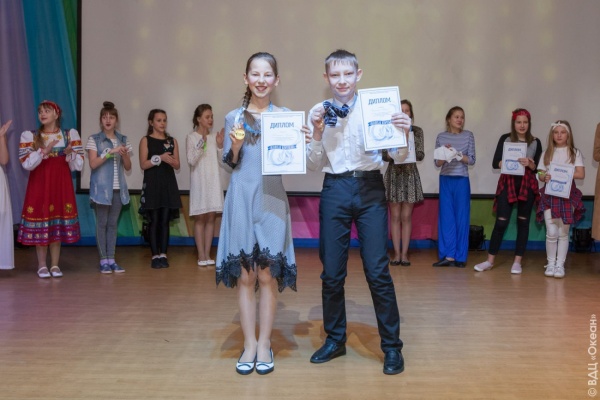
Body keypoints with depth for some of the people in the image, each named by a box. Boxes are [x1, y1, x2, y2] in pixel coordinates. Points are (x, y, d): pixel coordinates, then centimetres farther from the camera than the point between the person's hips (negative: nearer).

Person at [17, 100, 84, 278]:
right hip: (39, 185, -1)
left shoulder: (70, 135, 5)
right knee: (40, 224, -1)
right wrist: (43, 151, -19)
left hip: (61, 185, 1)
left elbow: (78, 165, 3)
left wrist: (70, 153, -16)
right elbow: (26, 163, -7)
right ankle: (42, 265, 10)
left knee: (58, 223, 3)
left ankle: (55, 265, 12)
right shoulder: (30, 136, 3)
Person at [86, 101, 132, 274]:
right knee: (102, 223, 0)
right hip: (101, 188, -3)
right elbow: (93, 164, -9)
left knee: (113, 224, 7)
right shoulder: (94, 140, 0)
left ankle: (111, 259, 10)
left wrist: (124, 154, -10)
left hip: (118, 188, 3)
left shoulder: (123, 140, 10)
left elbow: (128, 167, 9)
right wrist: (110, 153, -18)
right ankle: (103, 260, 6)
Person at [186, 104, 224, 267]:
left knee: (211, 217, 5)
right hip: (199, 182, -4)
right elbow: (191, 160, -15)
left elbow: (222, 160, 8)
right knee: (200, 218, -1)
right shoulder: (191, 137, -5)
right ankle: (201, 255, 4)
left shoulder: (214, 137, 7)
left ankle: (207, 254, 11)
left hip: (213, 181, 4)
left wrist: (220, 145, -7)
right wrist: (202, 142, -23)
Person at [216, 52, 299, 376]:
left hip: (271, 200, 0)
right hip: (241, 199, 1)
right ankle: (249, 344, 14)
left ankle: (264, 344, 14)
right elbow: (227, 165, 9)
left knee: (267, 275, 3)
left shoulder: (286, 116, 7)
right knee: (244, 275, 4)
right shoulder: (233, 117, 7)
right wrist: (235, 148, -11)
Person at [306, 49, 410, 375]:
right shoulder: (318, 112, 5)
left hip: (370, 189, -2)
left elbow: (398, 157, -2)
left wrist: (404, 133, -22)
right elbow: (313, 165, 4)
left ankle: (392, 347, 13)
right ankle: (335, 339, 29)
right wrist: (318, 133, -11)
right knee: (331, 272, 9)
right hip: (334, 190, 2)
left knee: (377, 271, -3)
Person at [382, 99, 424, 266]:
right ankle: (396, 253, 9)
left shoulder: (417, 131, 5)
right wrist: (392, 155, -20)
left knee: (406, 217, 3)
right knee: (395, 217, 3)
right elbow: (384, 155, 0)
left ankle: (404, 253, 9)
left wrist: (409, 153, -19)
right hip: (394, 174, 0)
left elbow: (421, 155, 0)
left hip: (410, 174, 1)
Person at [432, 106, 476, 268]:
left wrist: (457, 154, -15)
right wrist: (445, 154, -14)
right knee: (446, 218, 1)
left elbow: (472, 160, -1)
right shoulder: (441, 137, 5)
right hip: (445, 180, 1)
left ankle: (460, 257, 7)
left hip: (462, 181, -1)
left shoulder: (468, 136, 3)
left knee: (461, 218, 1)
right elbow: (437, 163, 5)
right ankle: (448, 255, 5)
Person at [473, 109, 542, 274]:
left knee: (523, 222, 5)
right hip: (507, 184, -1)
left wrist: (530, 164, -18)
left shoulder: (535, 142, 4)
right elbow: (495, 163, -2)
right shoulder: (505, 139, 3)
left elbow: (538, 168, 3)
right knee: (501, 222, -1)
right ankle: (490, 260, 8)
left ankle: (517, 262, 13)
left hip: (527, 185, 1)